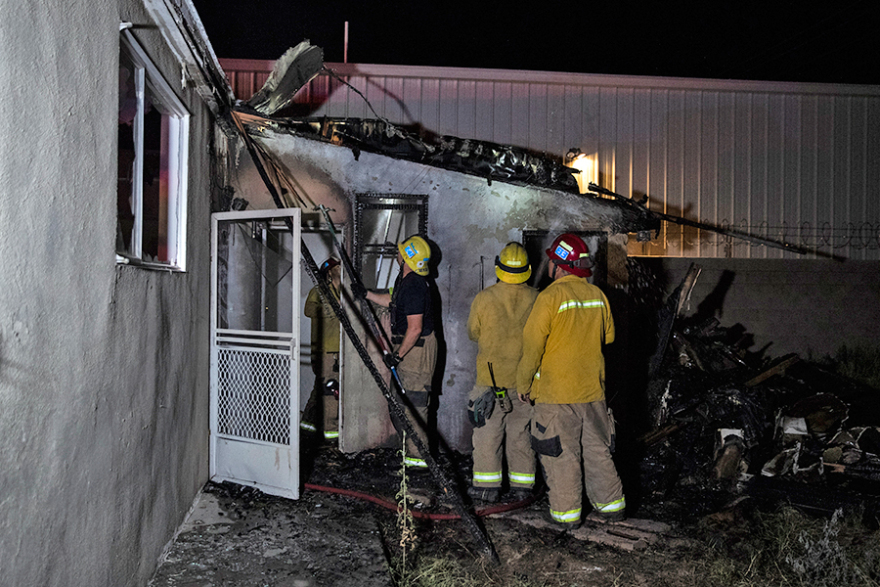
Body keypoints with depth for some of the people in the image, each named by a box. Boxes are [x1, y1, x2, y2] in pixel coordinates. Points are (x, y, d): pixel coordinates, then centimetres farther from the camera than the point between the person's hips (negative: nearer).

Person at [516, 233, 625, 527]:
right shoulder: (598, 295, 3)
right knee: (597, 449, 16)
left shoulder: (550, 297, -15)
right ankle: (611, 504, 25)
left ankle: (566, 512, 13)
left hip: (556, 392, -5)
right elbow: (608, 337, 16)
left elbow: (532, 346, -14)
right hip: (593, 389, 6)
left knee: (561, 453, 5)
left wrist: (524, 385, -3)